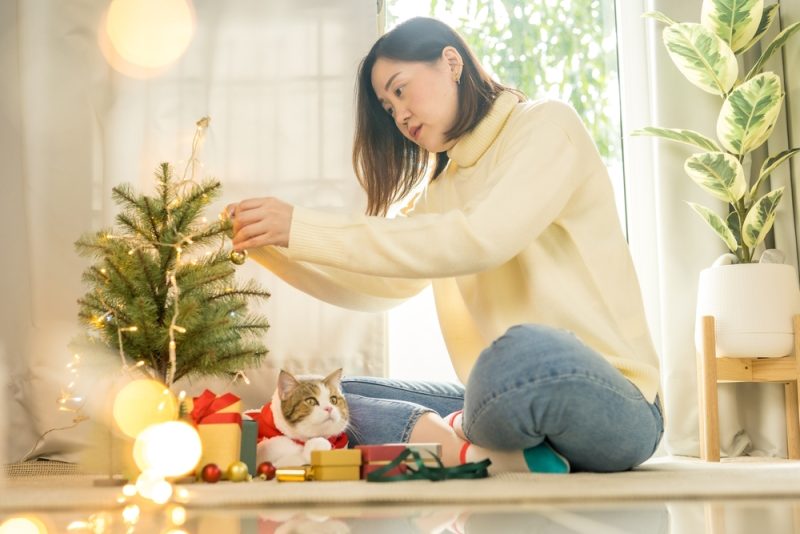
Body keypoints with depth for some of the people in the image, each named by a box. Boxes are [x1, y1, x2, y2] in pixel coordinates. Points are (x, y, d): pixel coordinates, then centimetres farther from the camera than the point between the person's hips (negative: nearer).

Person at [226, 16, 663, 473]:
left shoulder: (547, 125, -4)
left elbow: (479, 240, -20)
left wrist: (302, 229, -19)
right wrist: (268, 245, 4)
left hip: (608, 403, -8)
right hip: (504, 399, 8)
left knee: (524, 352, -42)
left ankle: (458, 443, -12)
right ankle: (503, 455, -16)